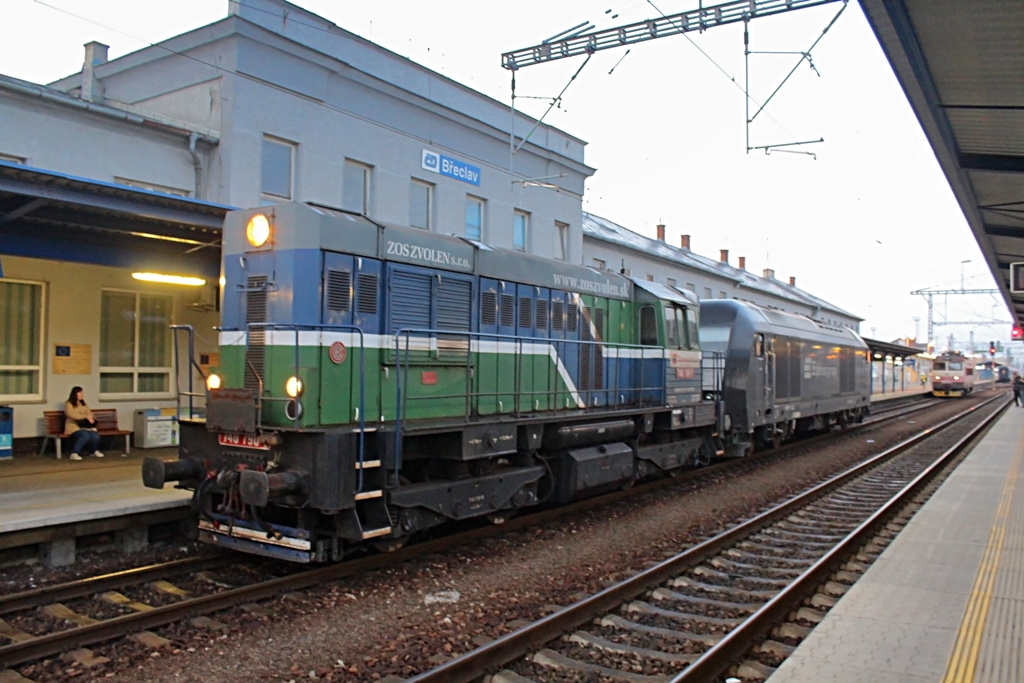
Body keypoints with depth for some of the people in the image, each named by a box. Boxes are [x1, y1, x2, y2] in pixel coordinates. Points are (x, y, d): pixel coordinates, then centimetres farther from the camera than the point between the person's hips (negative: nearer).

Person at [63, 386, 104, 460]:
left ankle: (93, 451, 5)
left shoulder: (83, 404, 20)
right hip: (74, 427, -5)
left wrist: (90, 418, -9)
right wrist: (86, 416, -18)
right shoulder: (68, 404, -1)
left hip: (85, 426, 5)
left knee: (95, 436, -25)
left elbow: (89, 413, 15)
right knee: (86, 436, -36)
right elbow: (72, 415, -15)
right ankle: (74, 453, -23)